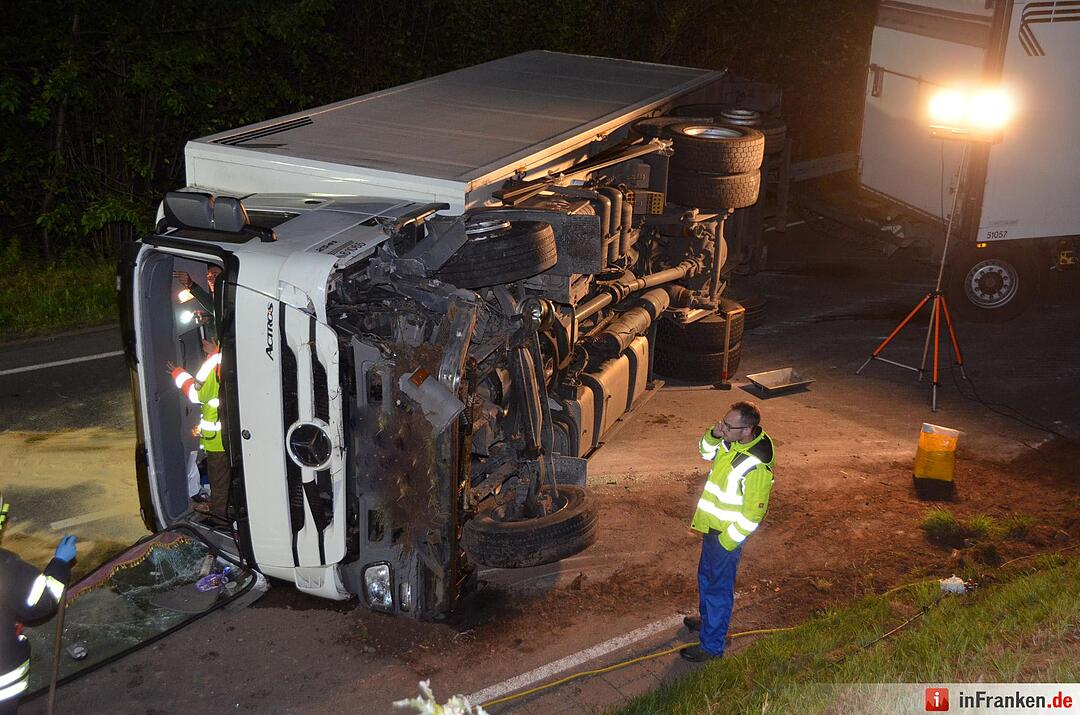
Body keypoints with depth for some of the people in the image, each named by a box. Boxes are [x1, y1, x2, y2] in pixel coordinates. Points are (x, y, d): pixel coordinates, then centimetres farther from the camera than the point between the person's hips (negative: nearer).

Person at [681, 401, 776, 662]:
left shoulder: (757, 467, -32)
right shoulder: (732, 442, -8)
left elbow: (751, 515, -25)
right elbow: (707, 452, 13)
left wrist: (726, 542, -17)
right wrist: (714, 434, -9)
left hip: (727, 534, -9)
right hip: (711, 525, 9)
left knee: (719, 588, 7)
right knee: (706, 575, 28)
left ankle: (712, 645, 23)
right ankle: (707, 619, 51)